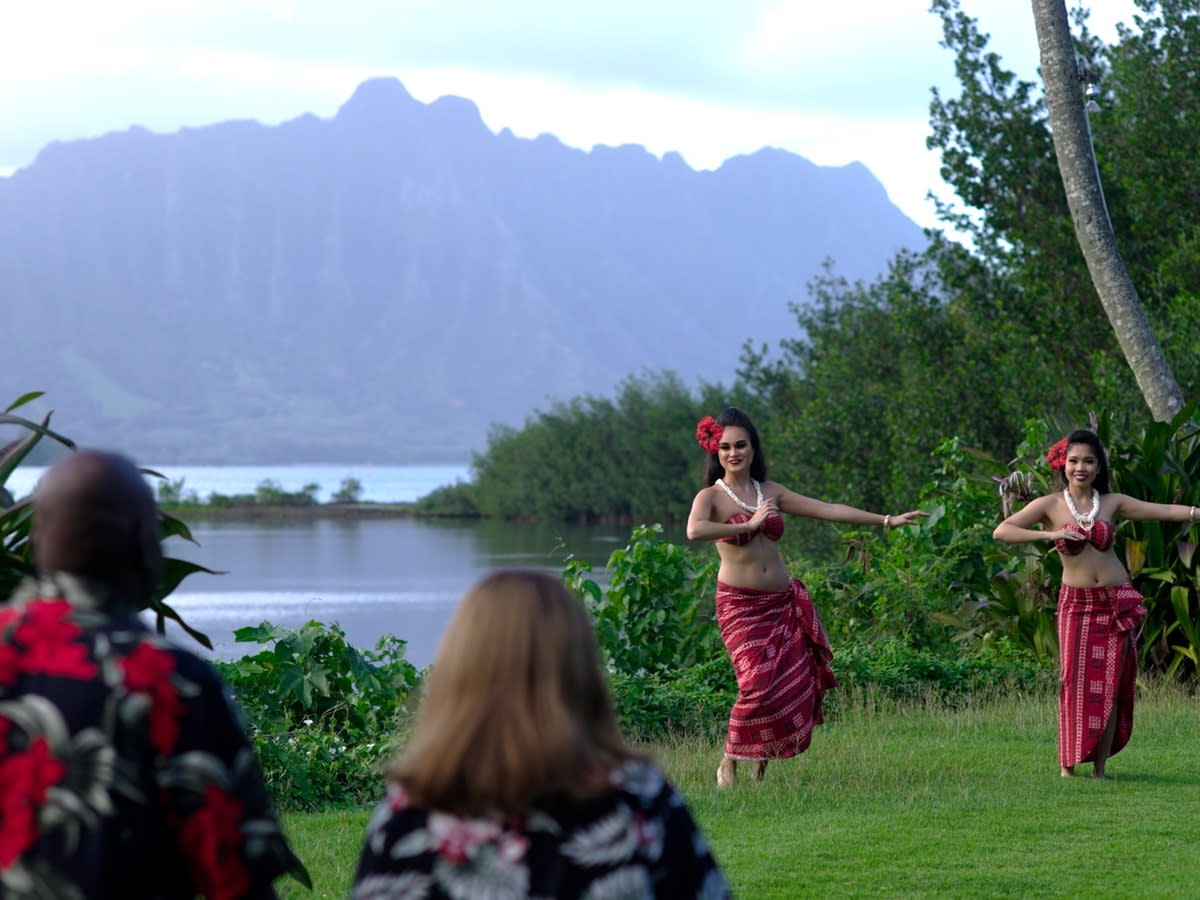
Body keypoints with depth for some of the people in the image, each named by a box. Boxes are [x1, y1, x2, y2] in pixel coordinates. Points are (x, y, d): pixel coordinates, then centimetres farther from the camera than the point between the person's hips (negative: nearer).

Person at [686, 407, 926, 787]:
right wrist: (749, 524, -20)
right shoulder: (711, 497, -3)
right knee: (758, 684, -19)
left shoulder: (771, 493, 12)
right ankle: (729, 764, -3)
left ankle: (762, 761, 14)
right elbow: (694, 531, -26)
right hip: (740, 605, -5)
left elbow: (829, 510, 12)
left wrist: (887, 520, 8)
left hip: (782, 603, 5)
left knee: (794, 688, -2)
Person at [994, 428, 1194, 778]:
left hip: (1118, 602, 2)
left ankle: (1100, 768, 6)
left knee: (1110, 685, 0)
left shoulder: (1112, 503, 4)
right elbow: (1001, 531, -13)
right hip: (1076, 605, -2)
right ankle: (1067, 764, 4)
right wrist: (1049, 534, -24)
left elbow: (1166, 510, 1)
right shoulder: (1049, 505, -3)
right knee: (1076, 681, -7)